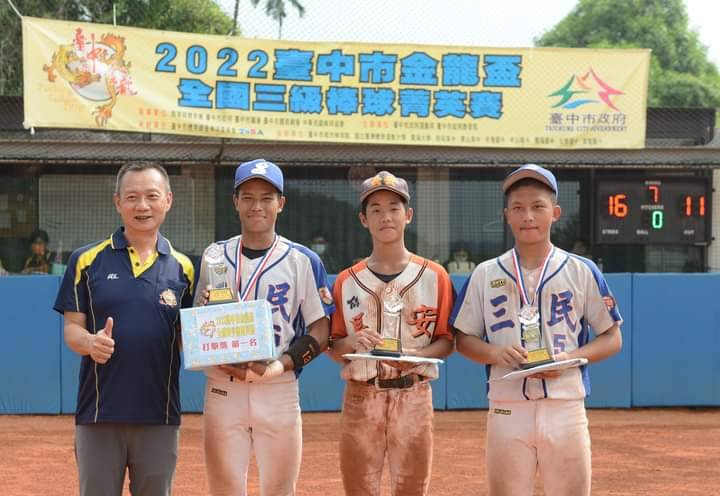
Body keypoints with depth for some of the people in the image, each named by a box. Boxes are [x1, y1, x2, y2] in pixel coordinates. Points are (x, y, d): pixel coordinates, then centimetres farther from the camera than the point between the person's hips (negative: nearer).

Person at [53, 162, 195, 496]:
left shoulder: (182, 267, 7)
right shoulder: (87, 260, 3)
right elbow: (72, 327, 2)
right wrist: (90, 342, -20)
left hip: (160, 416, 1)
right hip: (99, 413, -1)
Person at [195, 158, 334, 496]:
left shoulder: (303, 260, 2)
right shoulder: (214, 256, 9)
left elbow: (321, 331, 1)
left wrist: (278, 366, -15)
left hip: (279, 391, -1)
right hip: (222, 390, 2)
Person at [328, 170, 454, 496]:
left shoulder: (434, 276, 2)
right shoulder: (347, 281, 5)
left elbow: (446, 341, 3)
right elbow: (333, 349, 7)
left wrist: (417, 355, -17)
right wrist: (353, 342, -16)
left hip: (414, 397, -1)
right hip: (361, 396, 1)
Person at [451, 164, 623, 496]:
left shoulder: (582, 271, 3)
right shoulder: (485, 275, 6)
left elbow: (612, 339, 6)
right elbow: (464, 339, 10)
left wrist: (570, 358, -12)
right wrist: (496, 353, -11)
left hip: (566, 409, -1)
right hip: (507, 410, 1)